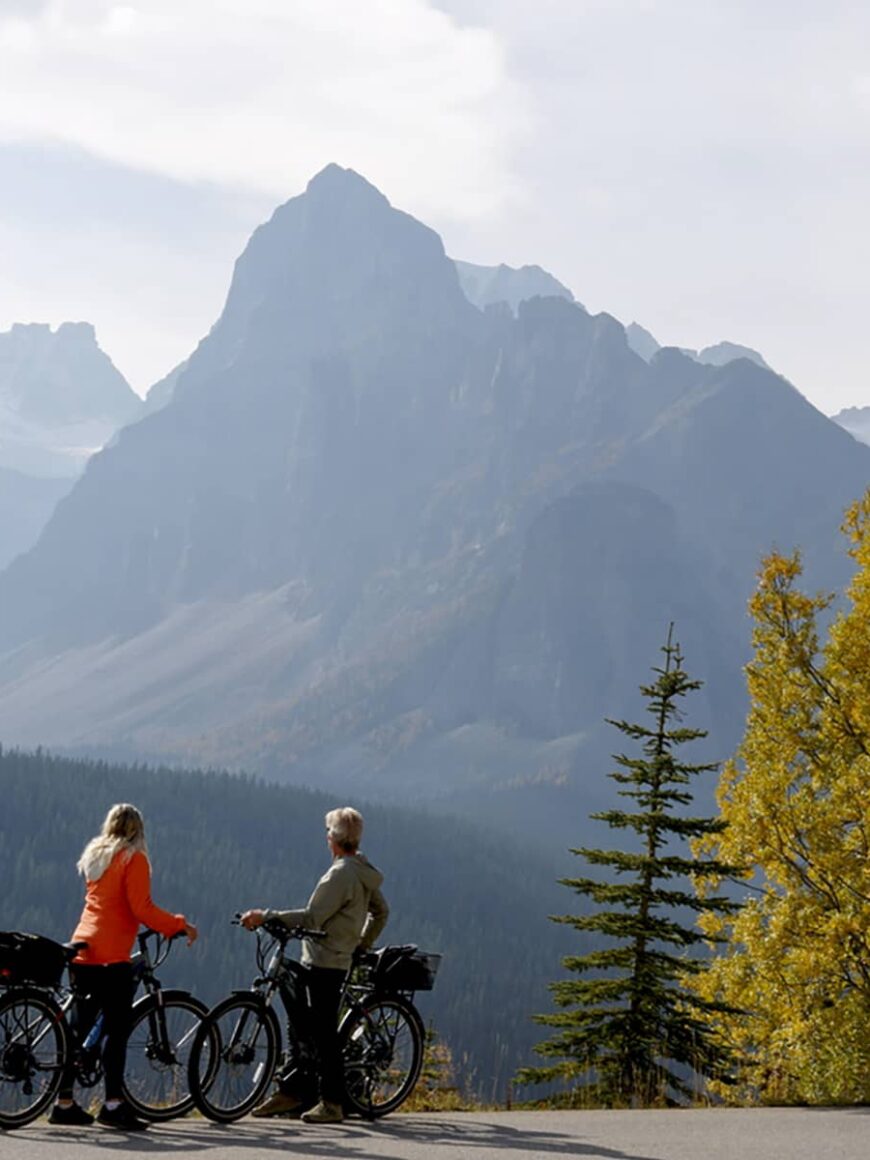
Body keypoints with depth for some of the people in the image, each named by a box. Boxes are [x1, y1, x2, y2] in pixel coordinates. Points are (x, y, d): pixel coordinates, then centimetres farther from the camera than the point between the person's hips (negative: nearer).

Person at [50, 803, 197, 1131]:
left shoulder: (94, 855, 18)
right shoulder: (134, 858, -4)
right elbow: (142, 908, -12)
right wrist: (181, 926, -3)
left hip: (82, 950, 8)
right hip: (111, 955, -8)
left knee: (79, 1028, 11)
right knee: (117, 1028, -6)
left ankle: (64, 1103, 12)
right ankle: (113, 1104, -12)